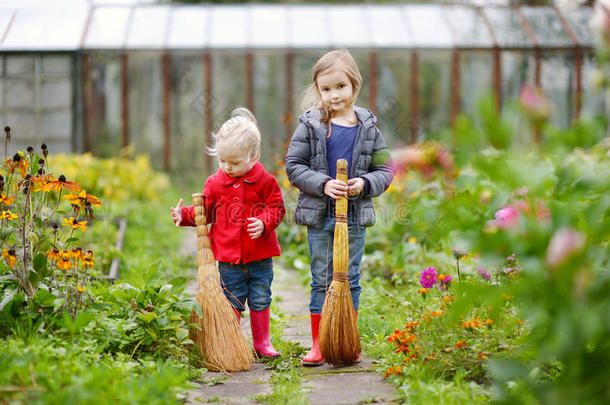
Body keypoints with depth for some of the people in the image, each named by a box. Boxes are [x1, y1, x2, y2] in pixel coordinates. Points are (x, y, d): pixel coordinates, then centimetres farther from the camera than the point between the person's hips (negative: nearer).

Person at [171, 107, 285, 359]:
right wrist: (185, 215, -7)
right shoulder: (215, 183, 2)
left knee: (260, 300, 8)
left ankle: (261, 342, 23)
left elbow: (276, 208, -3)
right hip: (228, 257, 1)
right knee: (231, 303, 3)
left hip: (260, 256, -1)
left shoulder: (264, 181, -5)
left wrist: (264, 223, -21)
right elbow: (205, 212, 9)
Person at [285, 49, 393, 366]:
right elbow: (294, 166, -5)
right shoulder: (309, 125, -3)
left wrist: (365, 184, -15)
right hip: (319, 214, -1)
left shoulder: (368, 127, 2)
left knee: (350, 278, 8)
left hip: (355, 215, 1)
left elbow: (384, 169, 5)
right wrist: (323, 184, -17)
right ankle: (318, 344, 11)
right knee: (321, 279, 5)